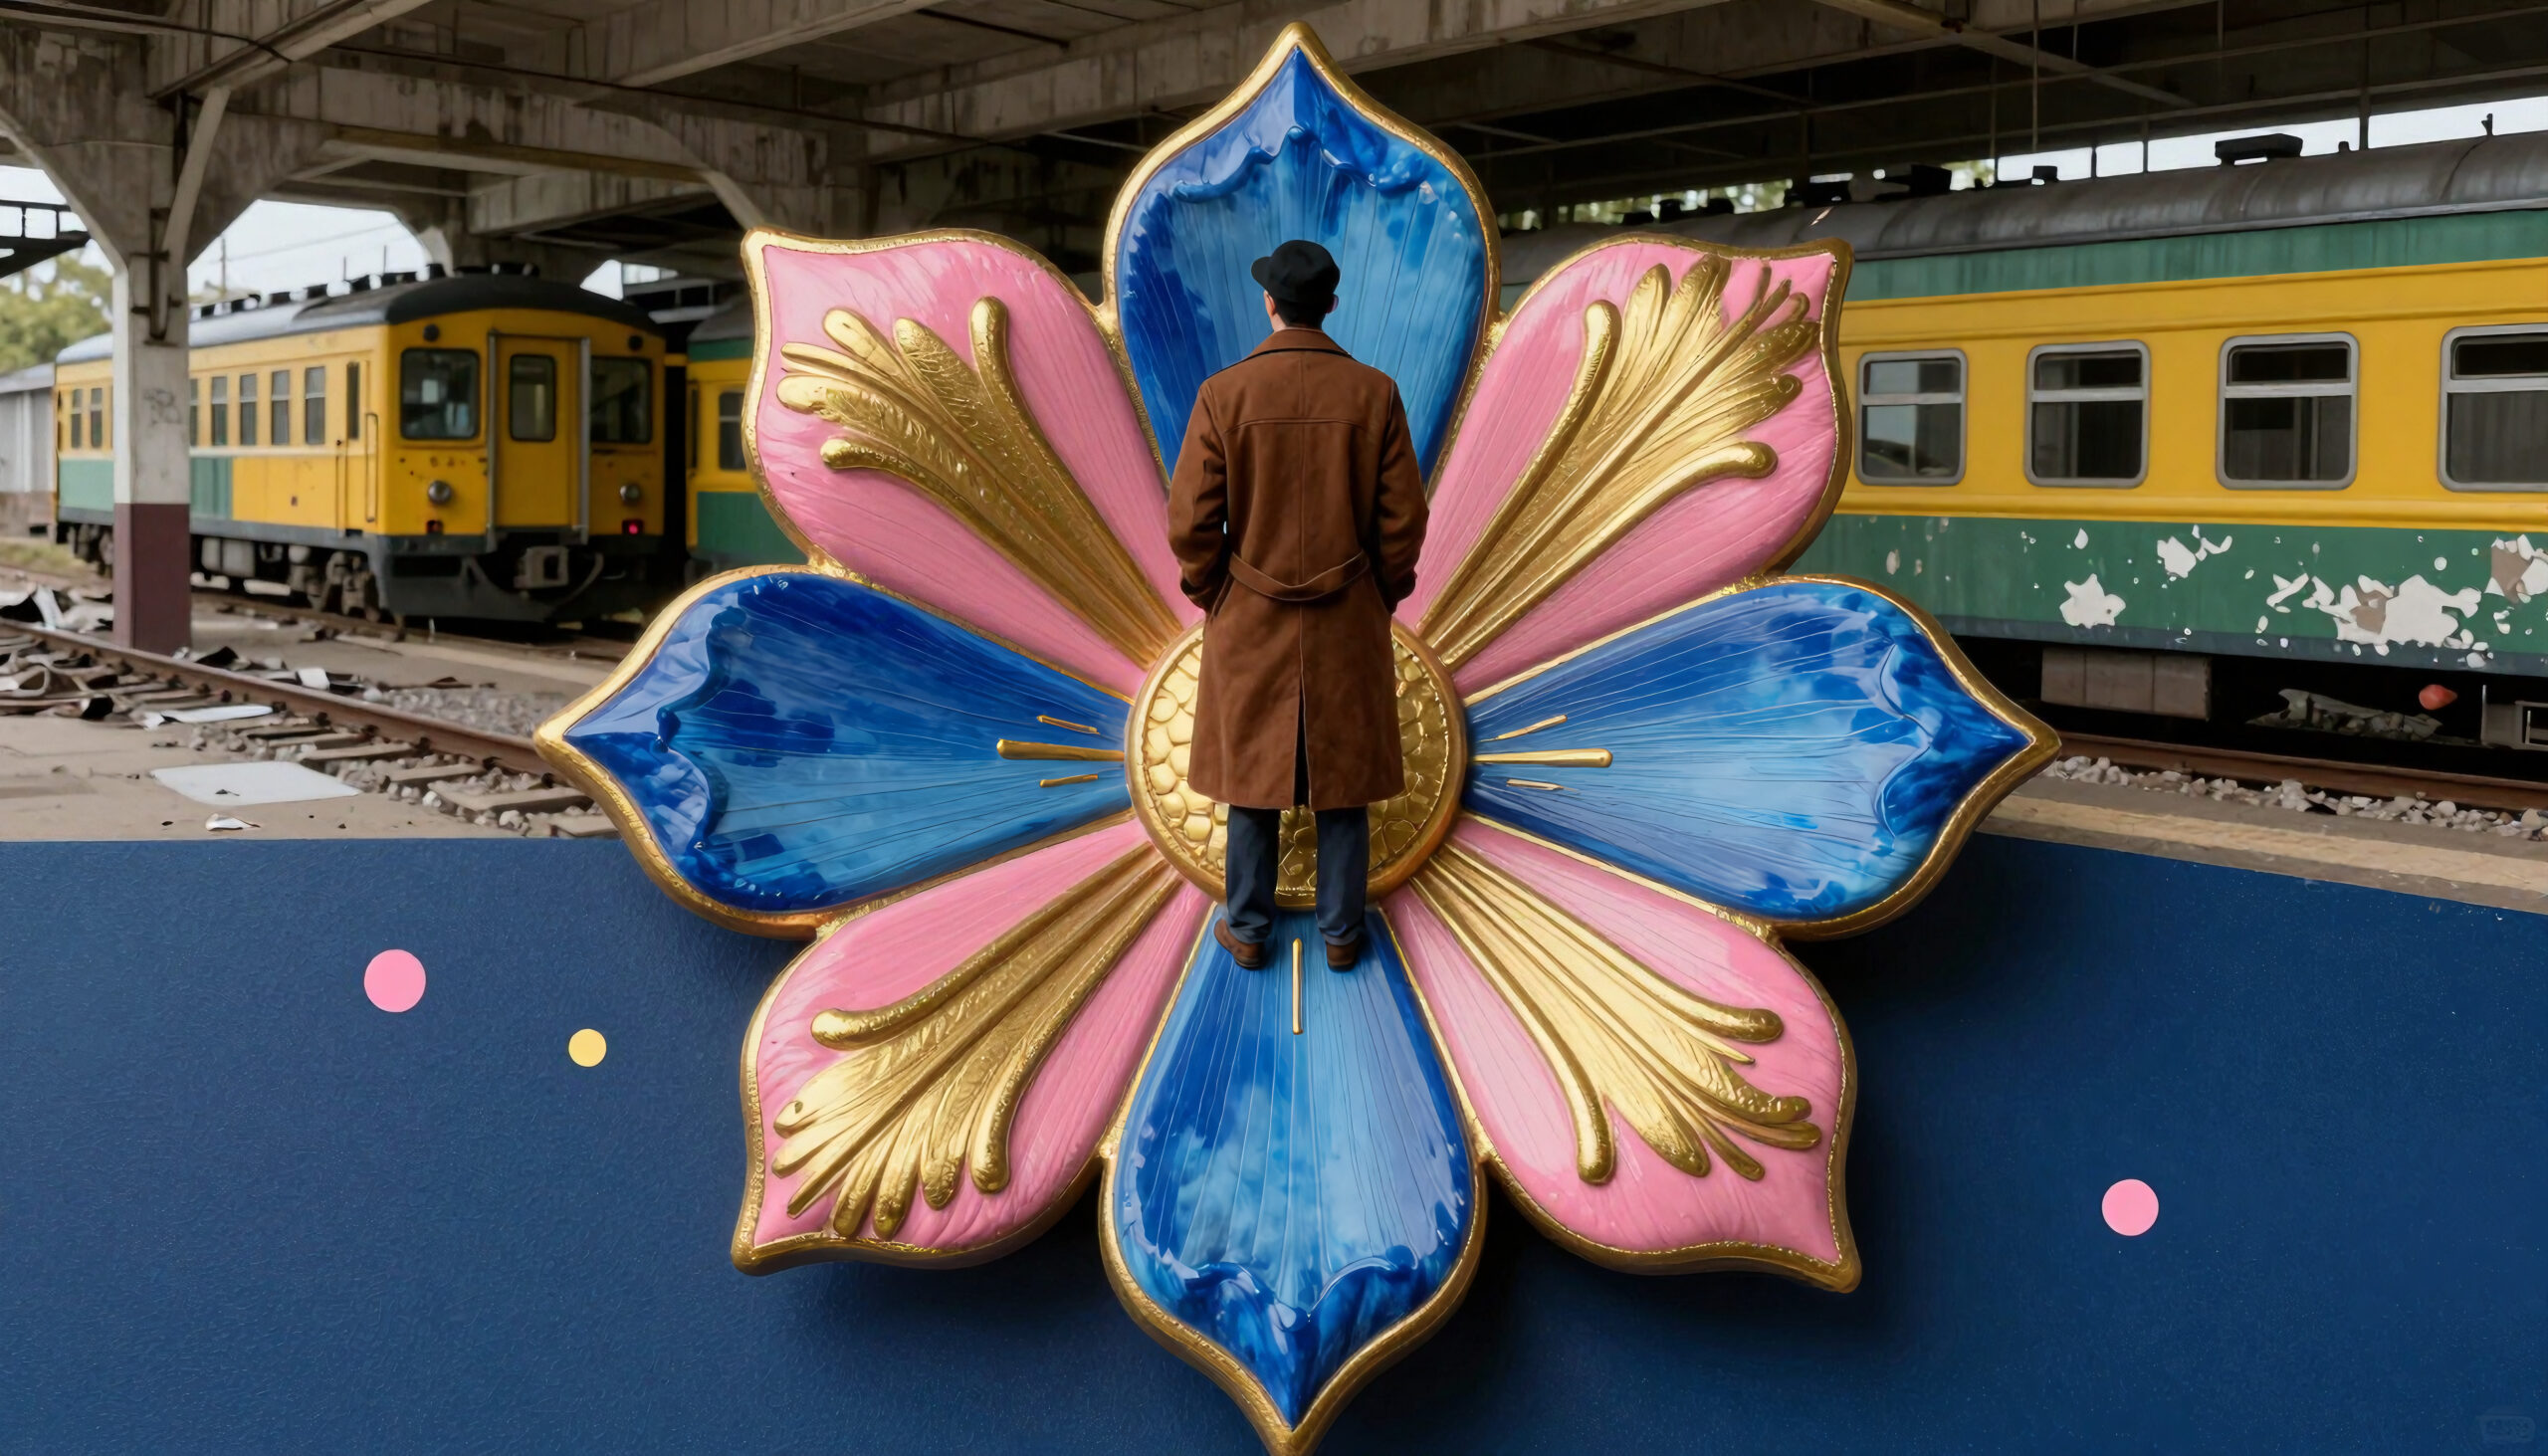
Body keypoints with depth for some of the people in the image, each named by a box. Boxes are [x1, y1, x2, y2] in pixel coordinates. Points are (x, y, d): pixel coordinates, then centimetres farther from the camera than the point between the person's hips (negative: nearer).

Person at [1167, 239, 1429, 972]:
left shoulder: (1223, 394, -12)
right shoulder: (1375, 393, -9)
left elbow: (1190, 520, -11)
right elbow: (1405, 517, -6)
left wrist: (1210, 596, 7)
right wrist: (1383, 595, 10)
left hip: (1250, 621, 0)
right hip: (1349, 622, 1)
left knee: (1250, 774, 13)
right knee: (1343, 780, 12)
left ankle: (1248, 931, 23)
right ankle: (1341, 932, 21)